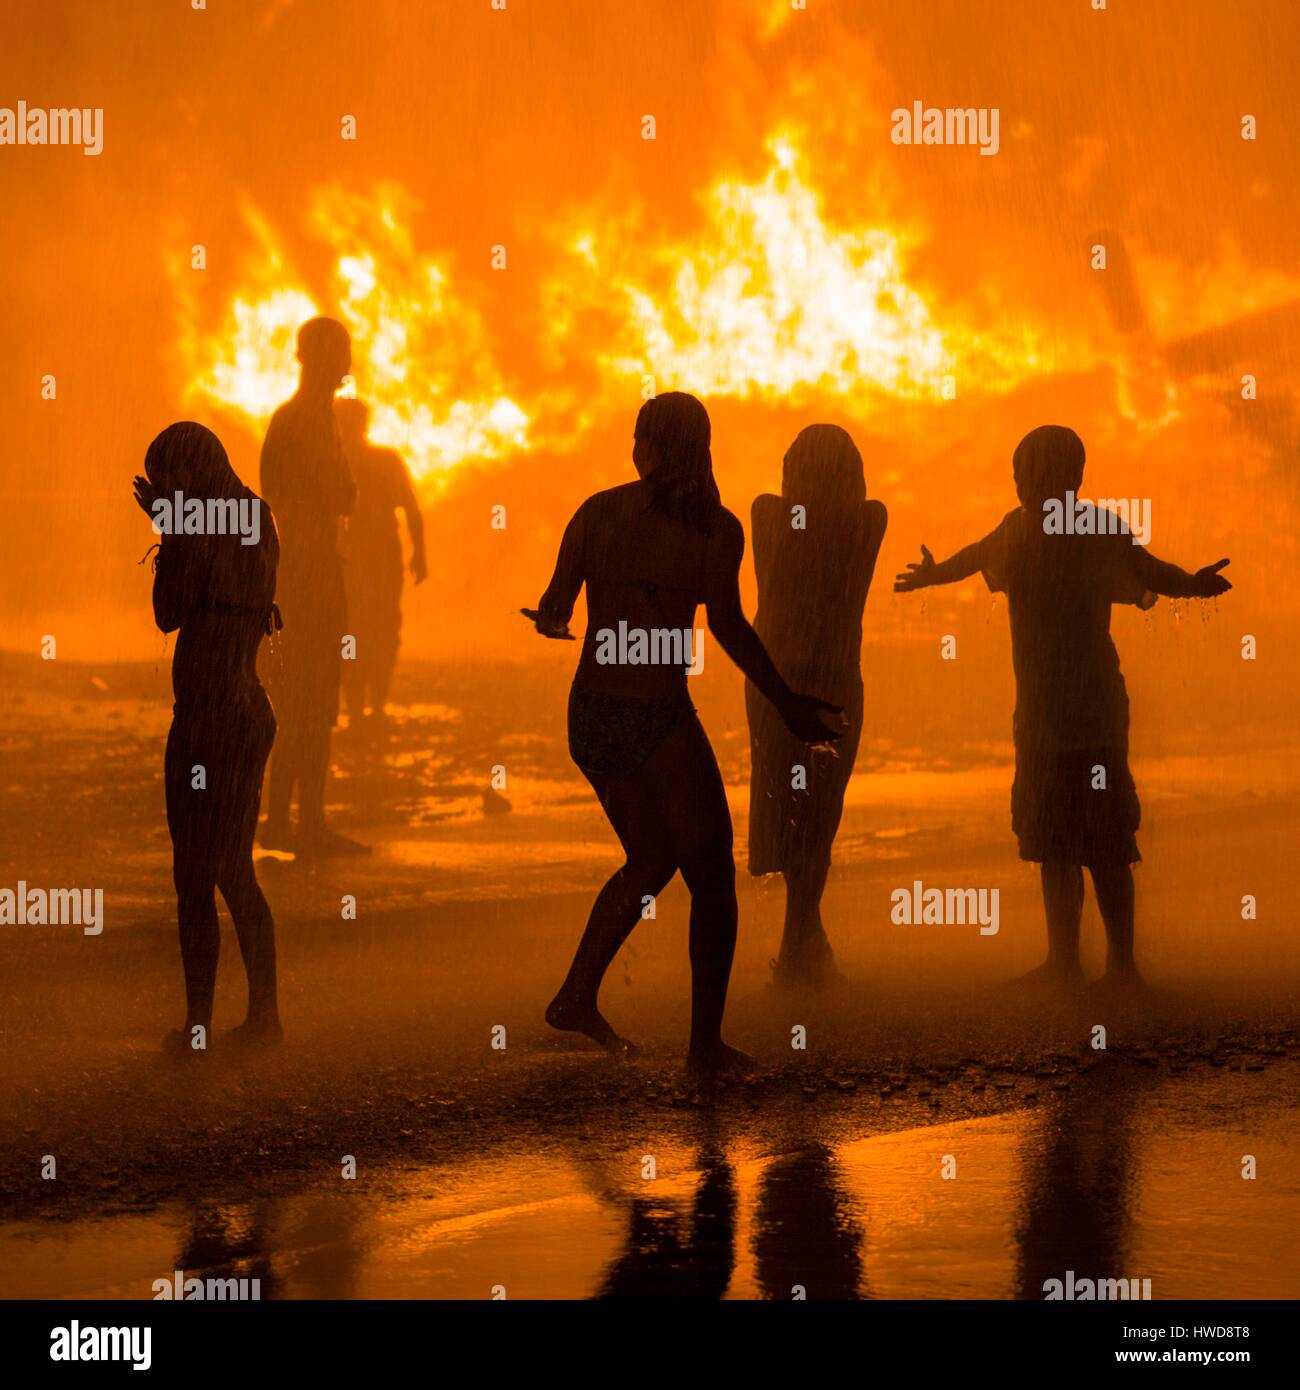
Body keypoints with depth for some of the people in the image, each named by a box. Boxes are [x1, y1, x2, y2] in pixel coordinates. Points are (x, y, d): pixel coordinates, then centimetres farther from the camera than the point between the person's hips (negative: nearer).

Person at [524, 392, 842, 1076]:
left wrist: (544, 619, 25)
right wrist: (789, 704, -12)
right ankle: (706, 1043, 7)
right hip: (659, 719, -5)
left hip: (589, 713, 5)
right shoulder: (715, 527, -6)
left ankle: (577, 997, 23)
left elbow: (554, 611, 2)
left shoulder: (597, 511, 3)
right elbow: (727, 624, -17)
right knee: (712, 877, 9)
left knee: (651, 859, 24)